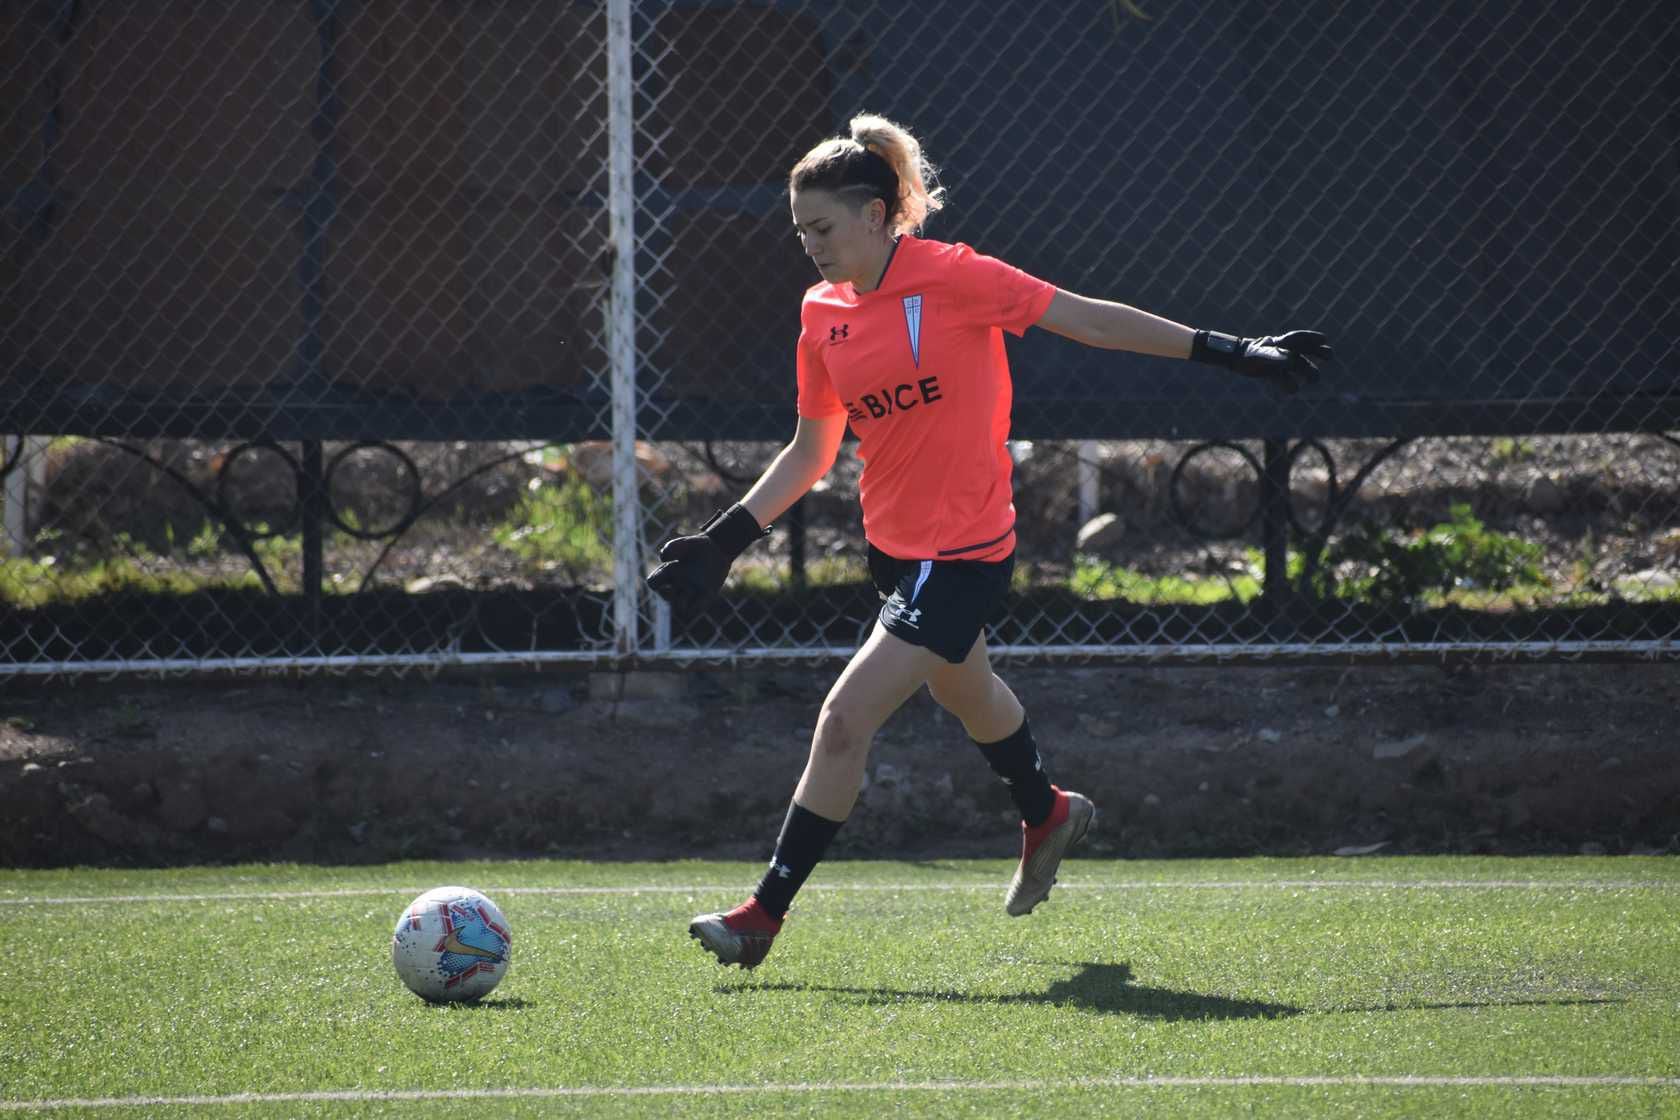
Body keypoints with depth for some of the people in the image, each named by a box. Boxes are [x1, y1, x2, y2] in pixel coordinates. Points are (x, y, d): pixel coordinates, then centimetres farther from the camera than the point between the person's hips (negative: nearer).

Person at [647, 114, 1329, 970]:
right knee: (964, 692, 29)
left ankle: (766, 913, -7)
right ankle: (1047, 815, 58)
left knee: (844, 721, -14)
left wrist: (1228, 352, -13)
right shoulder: (822, 313, 2)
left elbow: (1087, 319, -12)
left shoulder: (948, 276, -17)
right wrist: (726, 538, 4)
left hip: (965, 552, -8)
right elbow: (809, 451, 12)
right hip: (895, 542, 8)